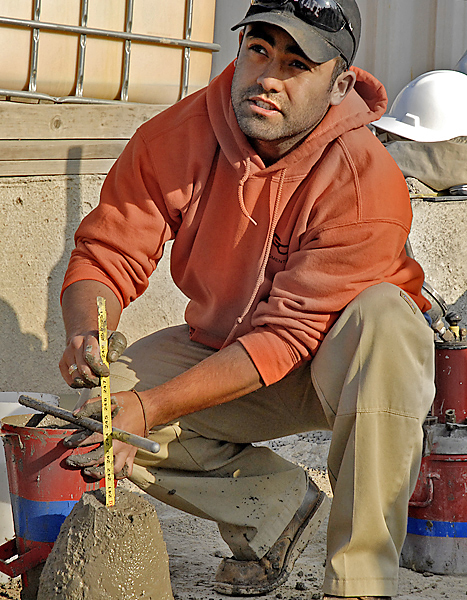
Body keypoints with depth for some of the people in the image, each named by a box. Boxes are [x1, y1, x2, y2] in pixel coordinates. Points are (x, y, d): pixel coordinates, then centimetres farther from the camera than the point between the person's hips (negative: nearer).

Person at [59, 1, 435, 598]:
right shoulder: (174, 139, -16)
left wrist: (148, 407, -38)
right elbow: (105, 256, -11)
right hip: (220, 347, 4)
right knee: (99, 405, -20)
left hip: (337, 366, -4)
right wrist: (85, 336, -36)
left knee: (382, 314, -38)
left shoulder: (367, 184, -29)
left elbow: (284, 337, -31)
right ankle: (280, 505, 0)